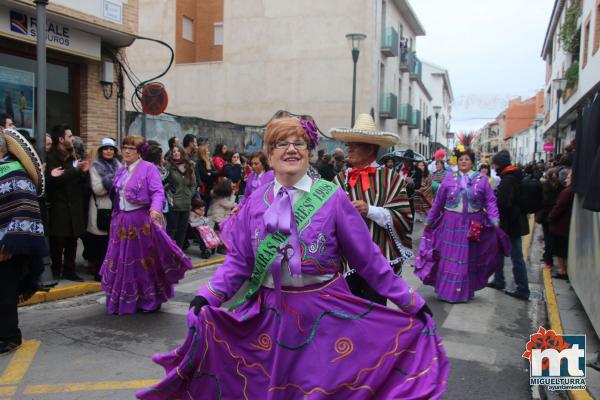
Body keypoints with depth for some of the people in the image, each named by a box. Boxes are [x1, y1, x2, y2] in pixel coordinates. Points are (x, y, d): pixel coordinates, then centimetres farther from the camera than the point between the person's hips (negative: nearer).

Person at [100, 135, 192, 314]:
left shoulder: (148, 168, -9)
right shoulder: (121, 170, 14)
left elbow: (158, 192, -19)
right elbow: (116, 194, 19)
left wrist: (155, 209, -36)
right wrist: (115, 217, 16)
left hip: (142, 221, -7)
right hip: (122, 221, 7)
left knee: (144, 261, 2)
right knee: (122, 261, 10)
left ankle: (150, 300, 17)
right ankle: (122, 300, 23)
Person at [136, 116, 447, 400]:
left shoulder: (332, 198, -8)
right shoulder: (255, 203, 1)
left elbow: (368, 257, -5)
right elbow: (238, 260, 3)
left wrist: (410, 302, -5)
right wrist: (207, 297, -11)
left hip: (325, 313, -2)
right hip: (270, 313, 3)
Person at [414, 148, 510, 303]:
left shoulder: (482, 179, -1)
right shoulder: (449, 178, 0)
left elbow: (490, 202, -3)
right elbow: (438, 201, 4)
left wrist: (495, 220, -17)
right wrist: (429, 221, 8)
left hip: (473, 225, 0)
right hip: (451, 224, 0)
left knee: (469, 259, 11)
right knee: (448, 258, 5)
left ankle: (465, 292, 25)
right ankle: (445, 290, 15)